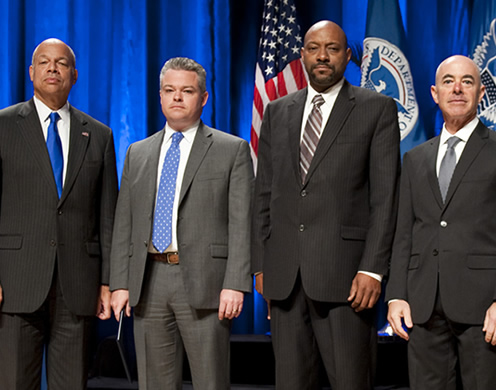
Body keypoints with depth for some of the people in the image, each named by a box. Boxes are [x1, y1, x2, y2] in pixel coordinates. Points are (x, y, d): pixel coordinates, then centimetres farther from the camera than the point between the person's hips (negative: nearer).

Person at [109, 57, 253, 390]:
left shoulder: (232, 150, 4)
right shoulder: (137, 154, 16)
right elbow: (124, 225, 14)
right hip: (148, 282, 4)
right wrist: (120, 284, 4)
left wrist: (235, 284, -13)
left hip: (203, 284, -4)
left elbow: (241, 224, -3)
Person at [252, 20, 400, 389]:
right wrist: (260, 263, 9)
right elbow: (264, 193, 16)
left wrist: (373, 269, -11)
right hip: (284, 275, 4)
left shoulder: (377, 109, 3)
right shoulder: (277, 112, 15)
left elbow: (385, 195, -3)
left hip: (344, 274, -4)